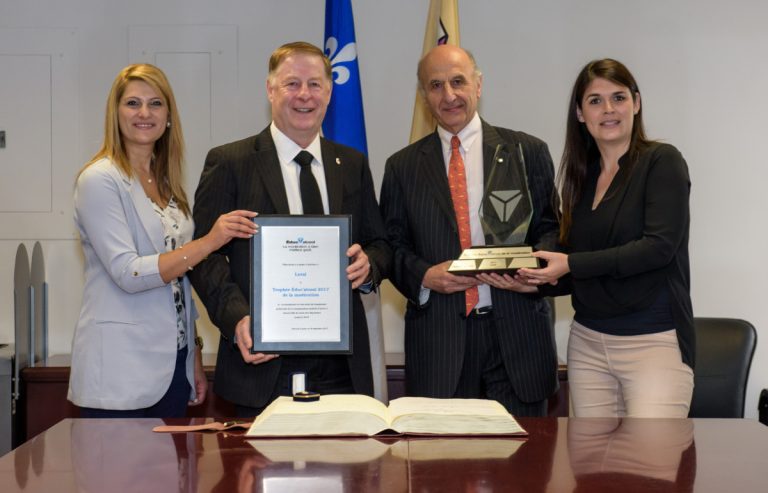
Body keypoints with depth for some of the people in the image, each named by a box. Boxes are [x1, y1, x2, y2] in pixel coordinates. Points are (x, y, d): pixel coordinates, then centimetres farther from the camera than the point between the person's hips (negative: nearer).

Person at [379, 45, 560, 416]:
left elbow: (552, 228, 8)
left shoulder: (528, 152, 8)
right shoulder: (403, 167, 10)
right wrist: (424, 275, -9)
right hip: (438, 339, 0)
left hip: (517, 333, 0)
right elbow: (392, 245, 11)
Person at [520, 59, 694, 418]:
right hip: (587, 342, 6)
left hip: (654, 342, -5)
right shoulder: (582, 175, 13)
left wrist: (571, 264, -17)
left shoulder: (662, 161, -4)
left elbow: (659, 246, -16)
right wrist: (534, 280, -2)